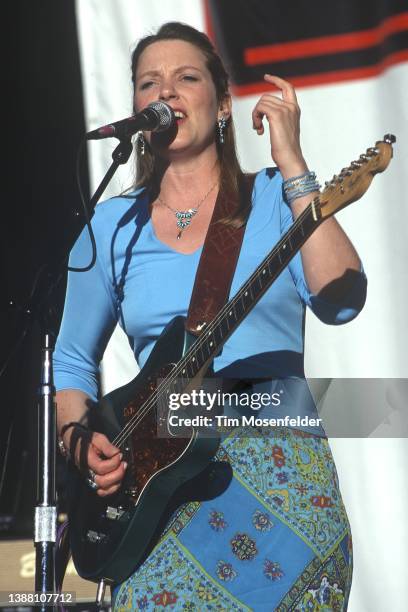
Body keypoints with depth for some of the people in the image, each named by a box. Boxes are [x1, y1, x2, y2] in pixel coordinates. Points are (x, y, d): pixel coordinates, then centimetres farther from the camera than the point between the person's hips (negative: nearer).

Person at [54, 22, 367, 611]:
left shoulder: (273, 198, 5)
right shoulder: (114, 226, 10)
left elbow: (340, 301, -12)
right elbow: (72, 363, 18)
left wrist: (291, 164, -10)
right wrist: (79, 438, -1)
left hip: (282, 462, -1)